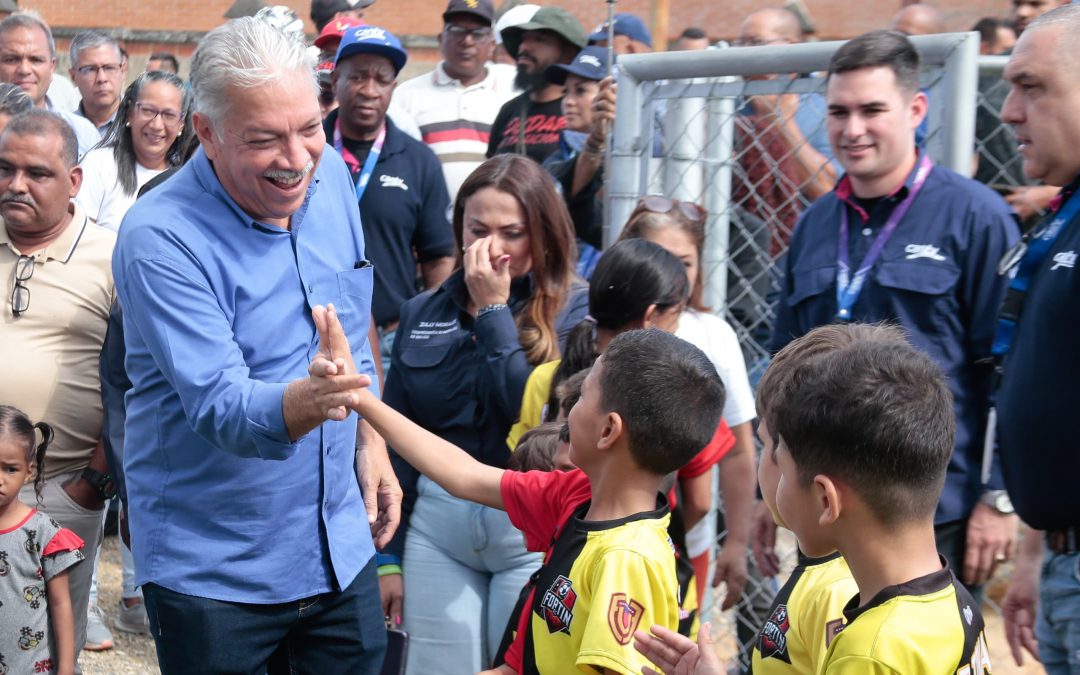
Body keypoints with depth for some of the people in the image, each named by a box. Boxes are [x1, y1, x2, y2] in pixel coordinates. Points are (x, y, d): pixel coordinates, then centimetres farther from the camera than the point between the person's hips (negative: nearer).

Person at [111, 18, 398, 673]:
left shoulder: (330, 174, -2)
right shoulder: (161, 237, -21)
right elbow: (221, 410, -28)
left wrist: (370, 441, 10)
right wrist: (312, 397, -47)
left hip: (342, 546, 5)